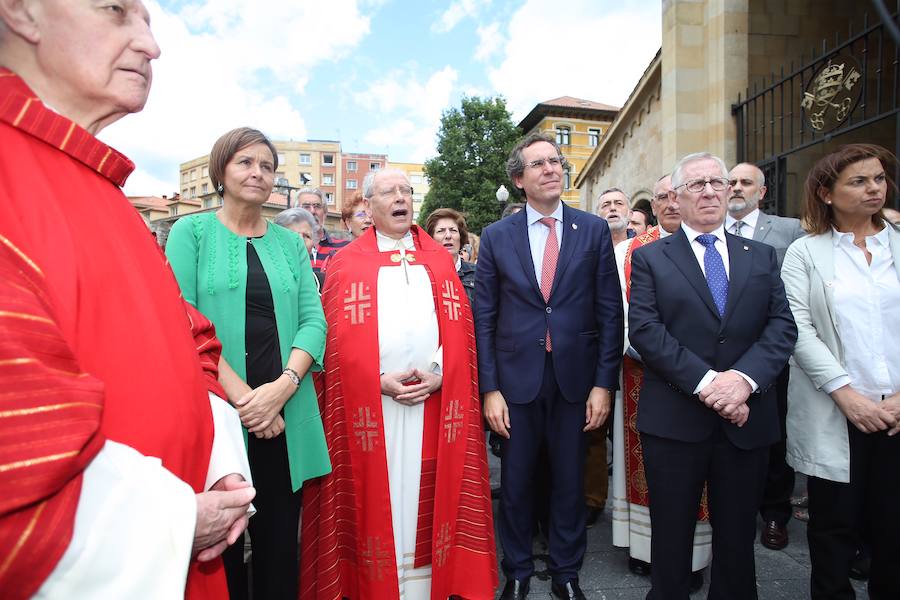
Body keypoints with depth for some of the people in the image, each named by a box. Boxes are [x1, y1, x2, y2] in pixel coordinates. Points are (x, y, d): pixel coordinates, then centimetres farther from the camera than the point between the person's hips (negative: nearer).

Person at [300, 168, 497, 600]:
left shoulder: (439, 259, 12)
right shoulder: (346, 263, 6)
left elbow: (460, 326, 6)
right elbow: (338, 335, -2)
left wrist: (440, 374, -8)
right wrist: (378, 380, -13)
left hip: (435, 398, 2)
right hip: (369, 402, -1)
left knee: (425, 495, 8)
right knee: (377, 498, 5)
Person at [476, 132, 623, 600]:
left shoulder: (594, 230, 1)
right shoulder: (497, 236, 1)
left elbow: (610, 311, 0)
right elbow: (484, 317, 0)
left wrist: (604, 383, -5)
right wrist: (489, 388, -5)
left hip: (575, 376, 0)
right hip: (516, 378, 0)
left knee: (570, 482, 14)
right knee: (515, 482, 13)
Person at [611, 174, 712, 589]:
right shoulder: (629, 252, 6)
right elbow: (620, 311, 2)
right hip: (643, 372, 1)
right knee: (646, 462, 9)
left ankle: (691, 556, 21)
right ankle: (644, 545, 24)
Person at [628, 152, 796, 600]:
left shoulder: (762, 257, 11)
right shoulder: (649, 258, 2)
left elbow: (782, 325, 1)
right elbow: (643, 328, -9)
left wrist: (744, 378, -16)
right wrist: (705, 382, -18)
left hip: (746, 420, 3)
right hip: (675, 420, -2)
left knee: (738, 538, 17)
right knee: (671, 538, 11)